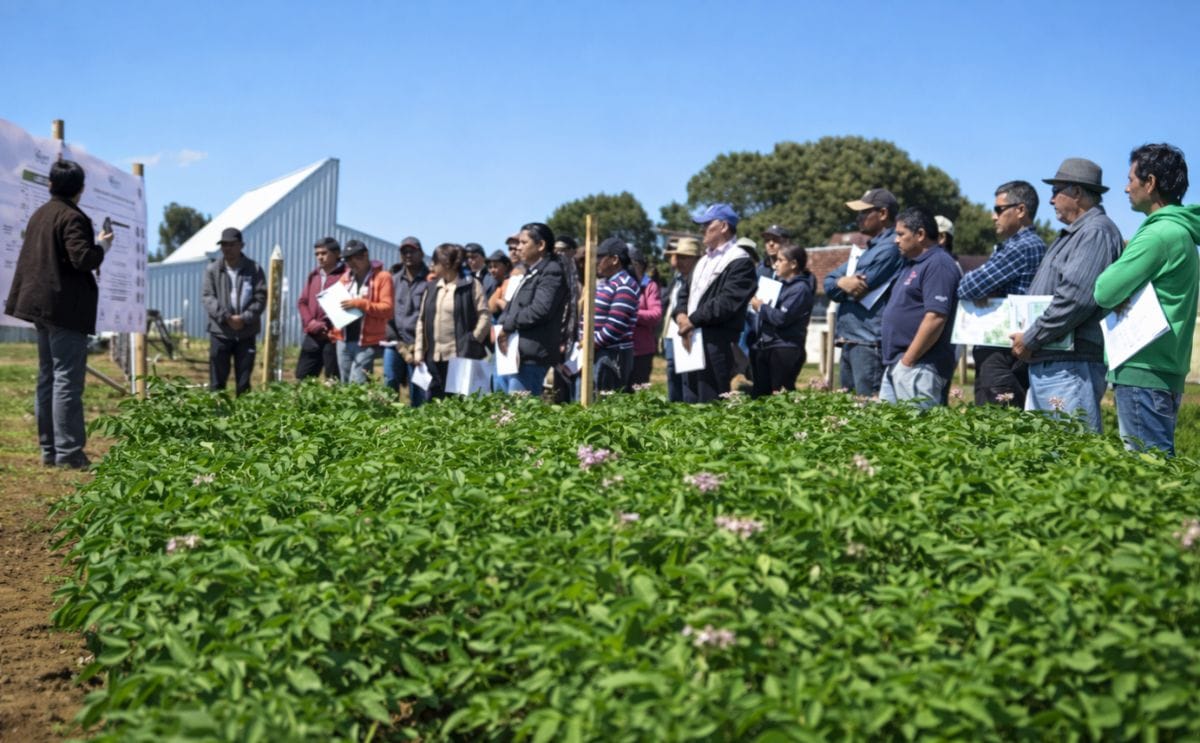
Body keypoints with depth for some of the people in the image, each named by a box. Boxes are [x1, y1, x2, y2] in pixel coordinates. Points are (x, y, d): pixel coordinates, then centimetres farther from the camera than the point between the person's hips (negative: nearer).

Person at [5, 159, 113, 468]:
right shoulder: (72, 217, -13)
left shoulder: (39, 215, 13)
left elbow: (31, 258, 19)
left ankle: (49, 449, 16)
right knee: (68, 381, -7)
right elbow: (82, 258, -21)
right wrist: (102, 247, -4)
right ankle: (68, 452, -7)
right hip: (67, 307, -9)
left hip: (41, 305, 9)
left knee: (47, 379, 12)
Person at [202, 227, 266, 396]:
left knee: (244, 381, 7)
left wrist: (244, 318, -15)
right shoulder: (212, 270, 4)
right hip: (220, 332, 0)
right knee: (217, 379, 3)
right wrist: (226, 317, -17)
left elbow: (261, 298, -2)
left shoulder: (254, 269, 3)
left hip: (246, 333, 0)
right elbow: (207, 297, -4)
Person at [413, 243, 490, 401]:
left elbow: (485, 317, -7)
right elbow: (421, 320, 15)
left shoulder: (471, 286, -3)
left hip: (462, 356, -6)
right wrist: (419, 351, 8)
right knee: (434, 400, 7)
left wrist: (471, 342, -11)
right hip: (434, 357, 6)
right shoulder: (432, 287, 14)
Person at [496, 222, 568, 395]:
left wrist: (507, 325, -11)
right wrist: (503, 325, 2)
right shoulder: (531, 272, 22)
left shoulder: (552, 272, -9)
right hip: (520, 353, 10)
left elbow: (540, 310, -21)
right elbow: (513, 306, 23)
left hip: (532, 354, -10)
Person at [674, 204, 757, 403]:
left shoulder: (740, 262, -7)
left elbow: (726, 302, -18)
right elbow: (685, 292, 21)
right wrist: (681, 315, 0)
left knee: (710, 404, -7)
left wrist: (693, 320, -14)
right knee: (690, 402, 11)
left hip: (717, 342, -9)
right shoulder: (704, 260, 22)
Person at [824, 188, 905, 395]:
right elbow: (829, 282, 13)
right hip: (850, 341, 10)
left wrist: (841, 283, 4)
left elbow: (860, 289, -16)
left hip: (869, 342, -10)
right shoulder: (867, 249, 21)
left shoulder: (890, 247, -10)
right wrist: (842, 282, -10)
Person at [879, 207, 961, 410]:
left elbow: (936, 318, -21)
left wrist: (907, 360, -19)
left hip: (917, 367, -10)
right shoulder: (912, 263, 21)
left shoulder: (938, 264, -11)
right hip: (896, 365, 10)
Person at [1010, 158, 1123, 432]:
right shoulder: (1073, 234, 22)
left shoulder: (1096, 232, -11)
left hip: (1069, 368, -11)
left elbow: (1075, 298, -22)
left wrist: (1030, 339, -15)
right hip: (1045, 366, 11)